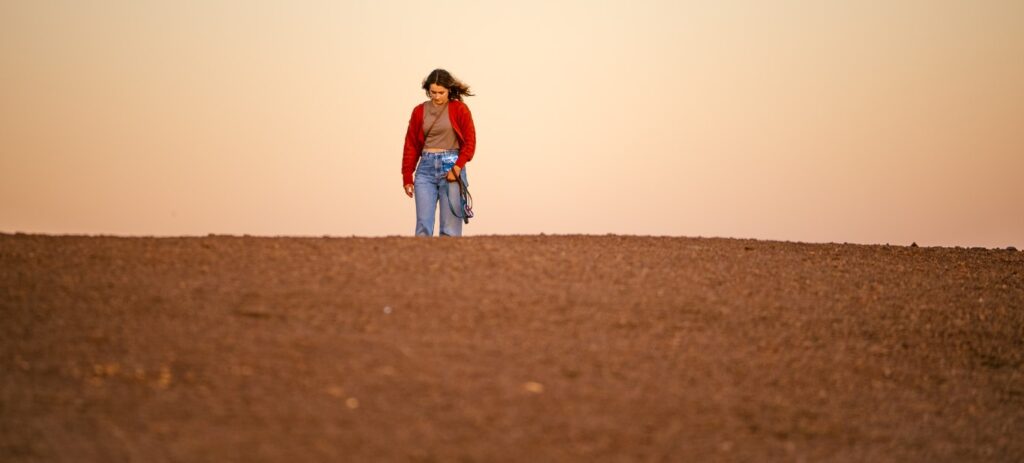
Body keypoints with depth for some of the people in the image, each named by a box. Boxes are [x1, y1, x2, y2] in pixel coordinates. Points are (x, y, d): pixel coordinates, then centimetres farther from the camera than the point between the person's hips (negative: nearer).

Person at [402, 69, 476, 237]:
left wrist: (457, 168, -14)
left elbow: (470, 142, -2)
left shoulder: (459, 109, 0)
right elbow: (411, 145, 9)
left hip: (450, 166, -2)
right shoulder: (419, 111, 8)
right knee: (423, 225, -3)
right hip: (426, 168, 2)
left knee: (450, 227, -4)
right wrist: (407, 176, 5)